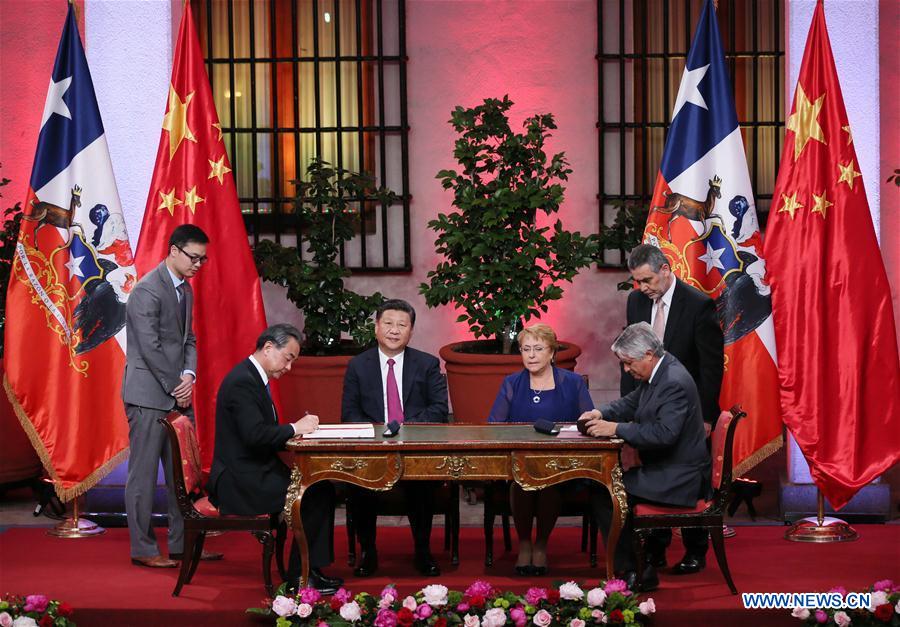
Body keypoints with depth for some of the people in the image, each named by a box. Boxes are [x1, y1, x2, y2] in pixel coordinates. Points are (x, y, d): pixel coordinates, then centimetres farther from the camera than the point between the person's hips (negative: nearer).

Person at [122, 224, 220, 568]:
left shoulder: (185, 289, 14)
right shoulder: (147, 290, -14)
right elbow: (150, 347, -18)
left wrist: (189, 375, -3)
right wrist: (175, 386, -12)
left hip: (178, 395, 9)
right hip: (149, 395, -9)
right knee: (144, 474, -1)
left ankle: (182, 543, 18)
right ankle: (143, 549, 6)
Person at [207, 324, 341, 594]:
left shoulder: (252, 377, 15)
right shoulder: (242, 381, -18)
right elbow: (255, 435, -27)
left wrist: (300, 427, 3)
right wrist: (295, 428, -15)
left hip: (251, 473, 10)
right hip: (240, 483, -10)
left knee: (319, 484, 1)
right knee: (318, 492, -15)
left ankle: (307, 568, 3)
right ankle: (299, 576, -5)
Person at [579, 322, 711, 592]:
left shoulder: (675, 383, -24)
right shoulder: (657, 373, 7)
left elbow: (664, 433, -32)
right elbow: (632, 402, 21)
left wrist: (616, 429, -26)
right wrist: (602, 414, 2)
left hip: (678, 478, -10)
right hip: (666, 469, 10)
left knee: (605, 494, -14)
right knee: (609, 484, 18)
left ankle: (633, 573, -6)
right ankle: (651, 550, 23)